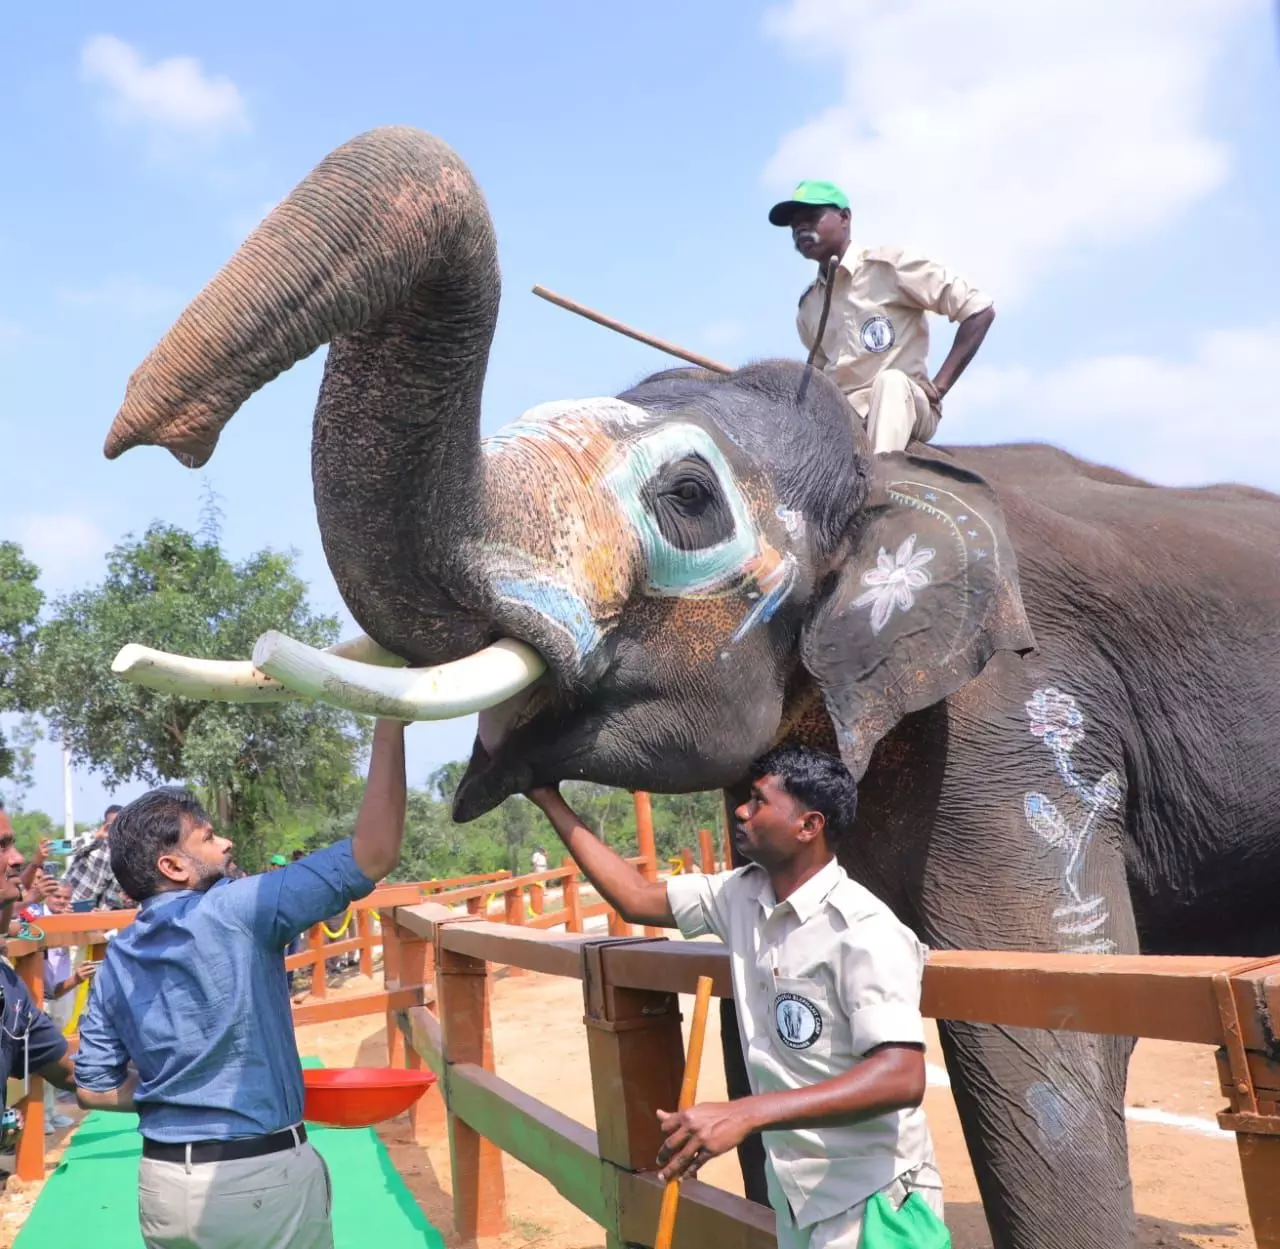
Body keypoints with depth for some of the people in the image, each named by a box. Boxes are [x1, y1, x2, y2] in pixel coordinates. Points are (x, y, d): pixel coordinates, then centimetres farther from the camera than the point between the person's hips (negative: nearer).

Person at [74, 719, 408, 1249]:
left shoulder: (117, 962, 3)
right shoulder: (235, 912, -17)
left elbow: (94, 1087, 9)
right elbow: (372, 854, -24)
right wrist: (391, 724, -22)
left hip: (162, 1183, 6)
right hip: (261, 1180, -6)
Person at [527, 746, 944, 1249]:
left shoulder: (865, 932, -24)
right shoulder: (740, 896, -1)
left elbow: (902, 1079, -32)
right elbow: (637, 898, 7)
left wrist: (743, 1115, -39)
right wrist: (548, 799, 7)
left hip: (869, 1200, -6)